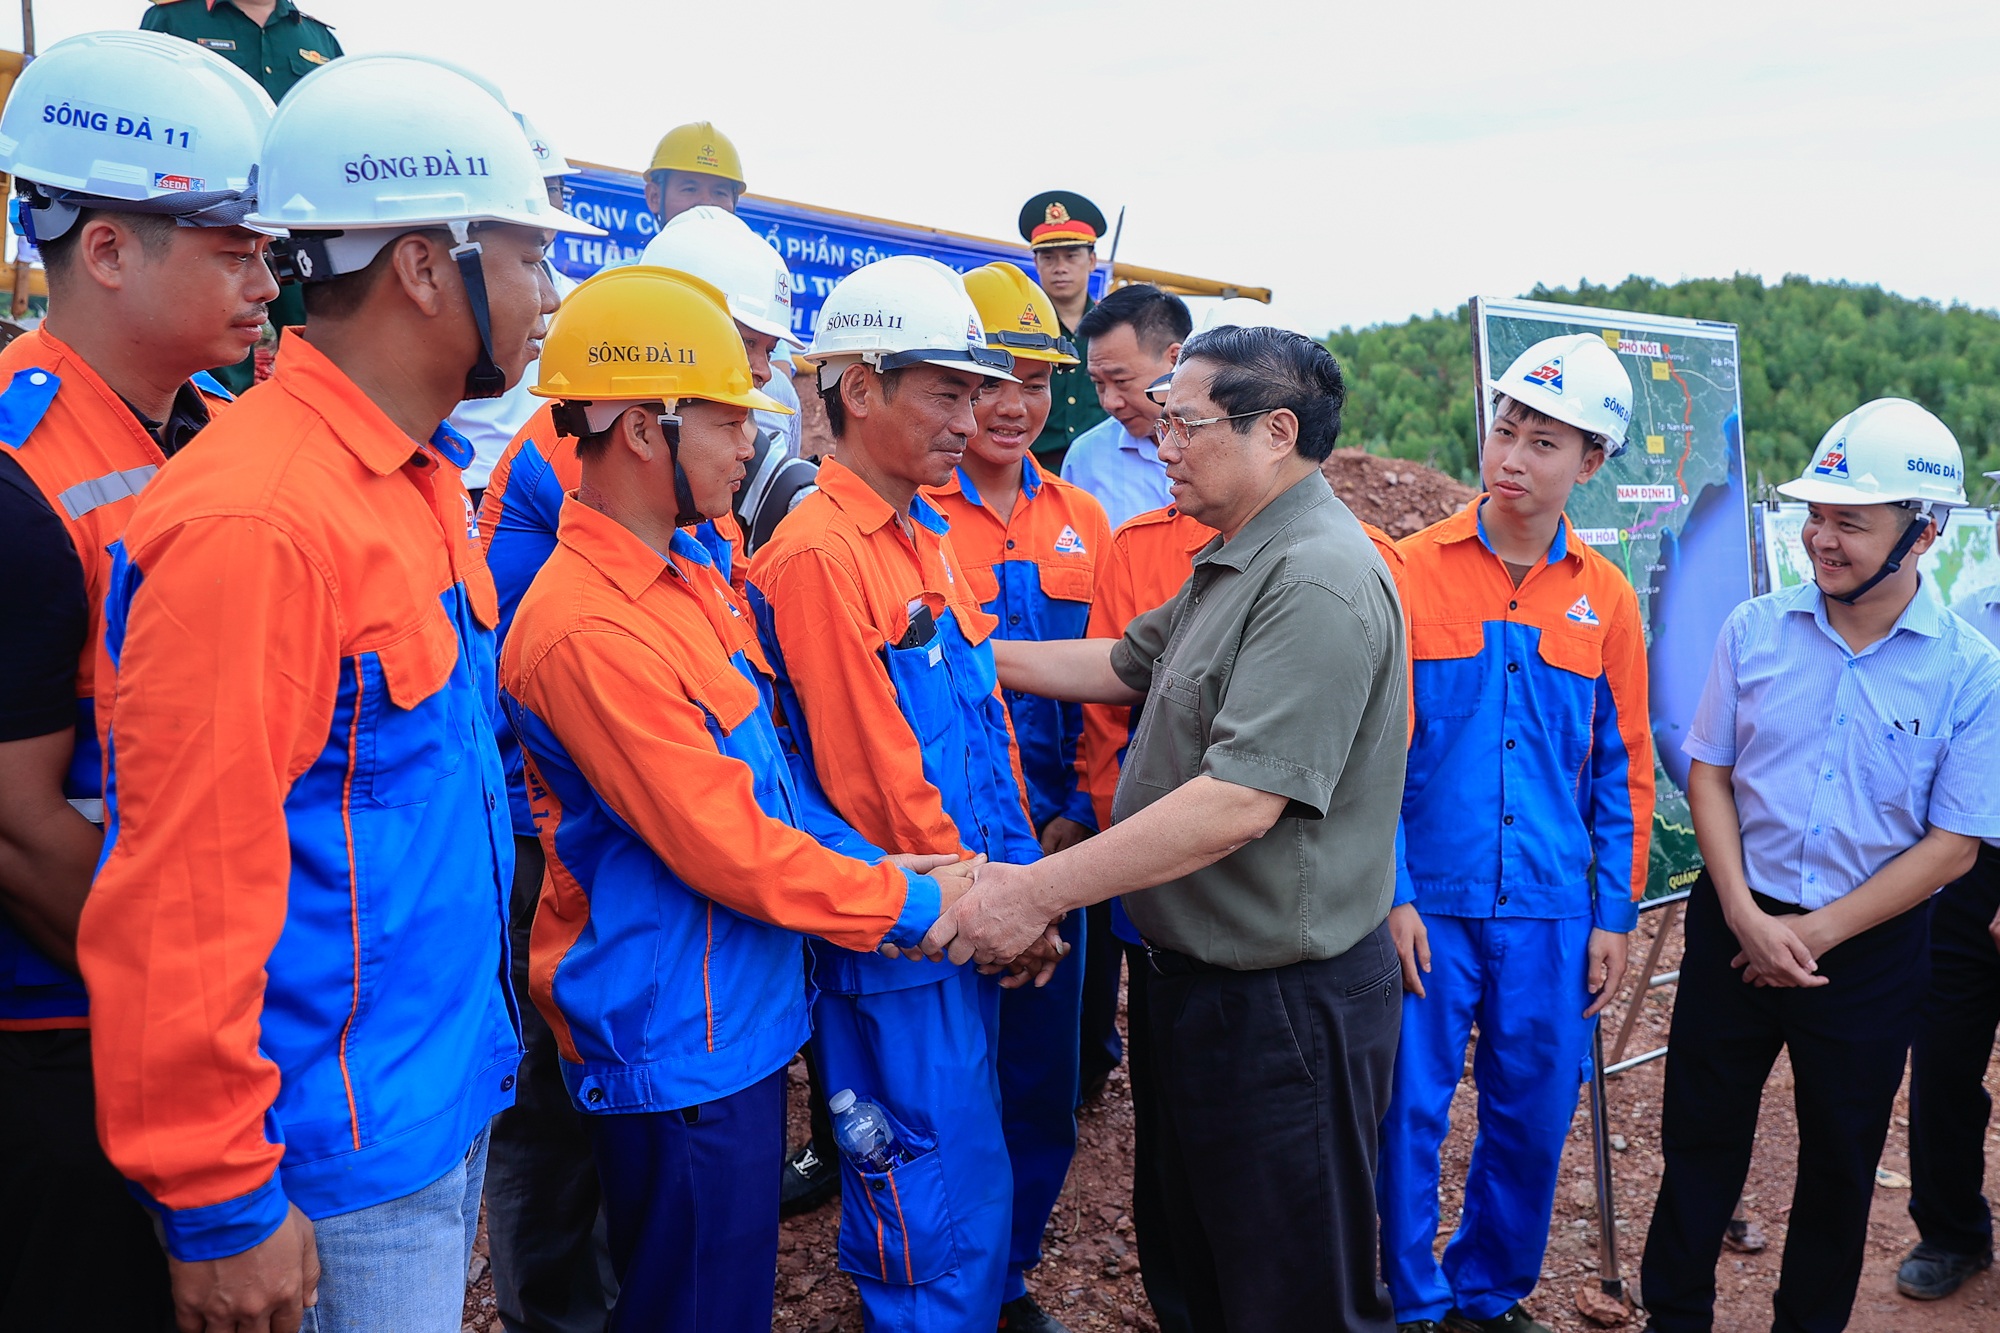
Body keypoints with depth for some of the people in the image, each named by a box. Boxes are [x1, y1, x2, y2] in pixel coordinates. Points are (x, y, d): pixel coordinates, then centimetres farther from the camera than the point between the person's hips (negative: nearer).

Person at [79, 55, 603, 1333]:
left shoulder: (425, 480, 6)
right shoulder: (253, 520, -23)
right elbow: (187, 890, -23)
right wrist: (219, 1203, -16)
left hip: (455, 1084, 8)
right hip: (345, 1149, -8)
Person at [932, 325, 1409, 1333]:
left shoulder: (1320, 582, -23)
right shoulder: (1236, 561, 12)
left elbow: (1242, 798, -31)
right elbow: (1127, 663, 22)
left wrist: (1040, 888, -30)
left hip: (1287, 1002, -10)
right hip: (1204, 976, 10)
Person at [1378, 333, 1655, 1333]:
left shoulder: (1604, 598, 4)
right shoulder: (1415, 567, -5)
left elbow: (1623, 768, 9)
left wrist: (1615, 914, 5)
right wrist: (1391, 893, -10)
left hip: (1552, 911, 3)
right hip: (1430, 905, -3)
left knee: (1533, 1117, 12)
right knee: (1409, 1113, 4)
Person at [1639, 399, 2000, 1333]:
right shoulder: (1755, 630, -4)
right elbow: (1708, 770, 0)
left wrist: (1819, 932, -14)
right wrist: (1745, 914, -11)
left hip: (1871, 950, -1)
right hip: (1736, 923, 2)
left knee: (1841, 1158, 15)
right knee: (1699, 1134, 11)